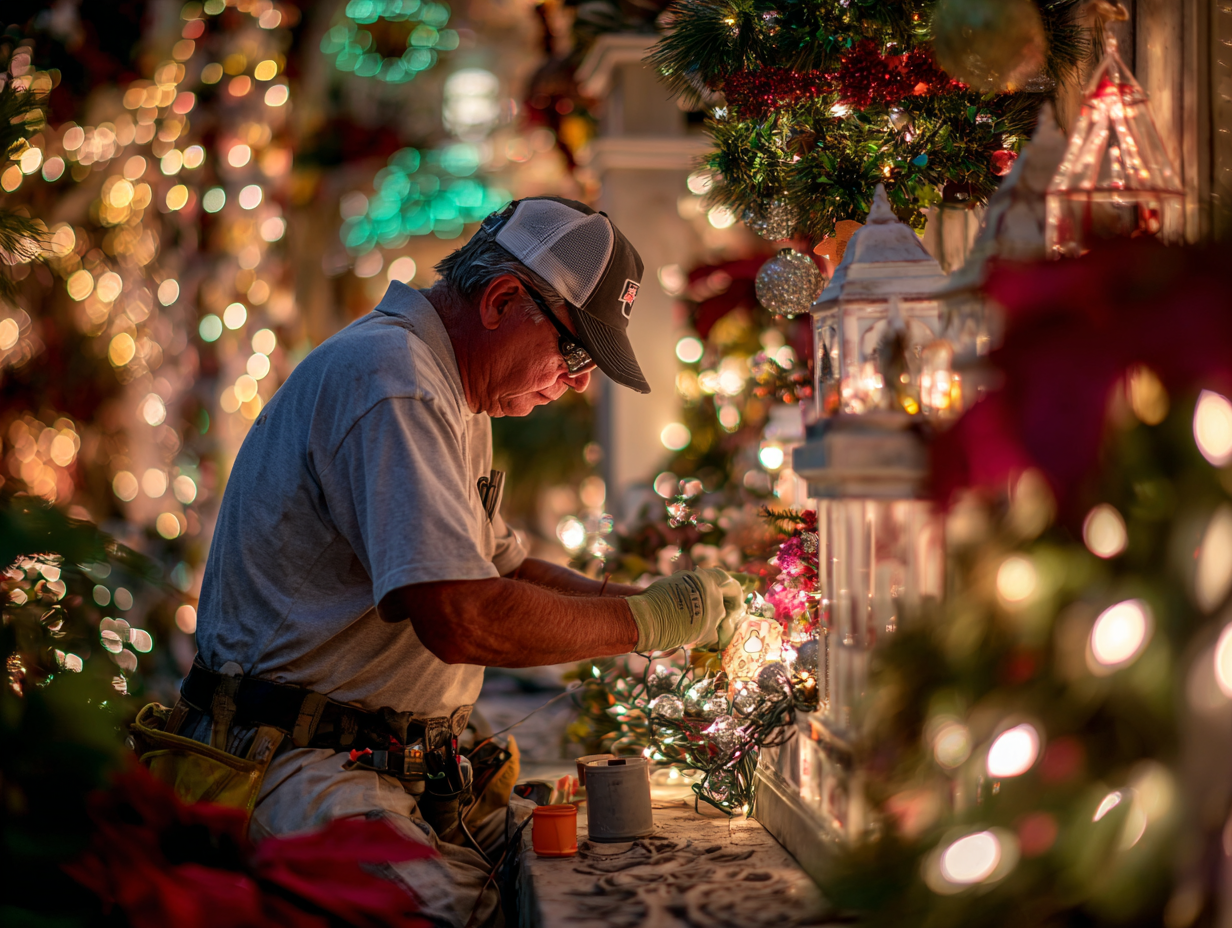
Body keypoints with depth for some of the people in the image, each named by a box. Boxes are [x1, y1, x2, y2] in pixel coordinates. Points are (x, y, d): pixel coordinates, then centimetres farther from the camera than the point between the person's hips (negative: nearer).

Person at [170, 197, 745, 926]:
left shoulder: (451, 398, 18)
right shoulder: (389, 377, -17)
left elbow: (505, 569, 24)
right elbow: (462, 620, -25)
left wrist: (651, 600, 9)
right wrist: (647, 620, -14)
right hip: (304, 776, -10)